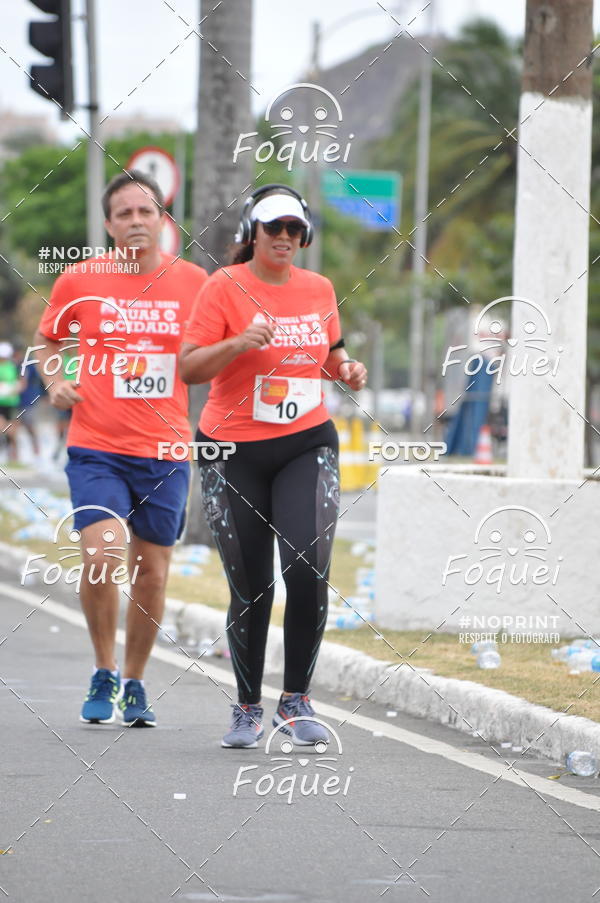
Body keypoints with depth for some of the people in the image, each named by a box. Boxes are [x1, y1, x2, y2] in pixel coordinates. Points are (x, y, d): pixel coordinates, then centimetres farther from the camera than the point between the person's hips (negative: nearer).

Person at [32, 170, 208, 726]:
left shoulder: (194, 283, 3)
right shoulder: (79, 281, 1)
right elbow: (46, 342, 16)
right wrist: (54, 380, -3)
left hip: (165, 451, 2)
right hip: (96, 449, -2)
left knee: (151, 574, 5)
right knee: (102, 557, -17)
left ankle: (134, 685, 23)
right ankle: (103, 675, 3)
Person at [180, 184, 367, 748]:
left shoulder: (319, 289, 7)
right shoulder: (224, 287, -5)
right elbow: (189, 367, -9)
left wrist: (346, 368, 1)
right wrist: (240, 342, -25)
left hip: (307, 445, 2)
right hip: (233, 451, -2)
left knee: (308, 571, -14)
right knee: (249, 588, 2)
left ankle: (296, 702, -1)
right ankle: (248, 710, 17)